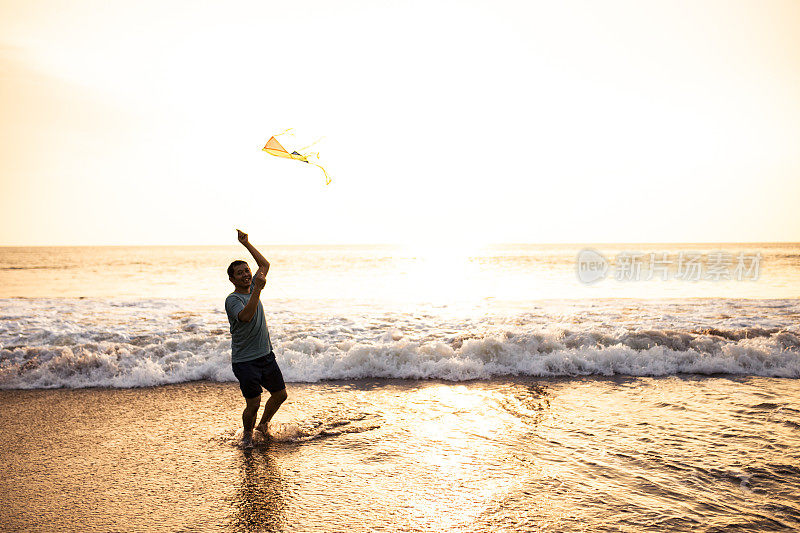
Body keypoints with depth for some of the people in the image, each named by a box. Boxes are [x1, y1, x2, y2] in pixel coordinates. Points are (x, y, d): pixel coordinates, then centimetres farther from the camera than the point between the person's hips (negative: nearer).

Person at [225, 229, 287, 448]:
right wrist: (258, 289, -40)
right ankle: (247, 434, 23)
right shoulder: (233, 299, -15)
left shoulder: (252, 288, 6)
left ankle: (263, 425, 37)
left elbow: (265, 264, 18)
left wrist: (246, 243, 13)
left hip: (266, 355, 7)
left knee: (280, 394, 14)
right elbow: (246, 316, -35)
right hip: (245, 361, -7)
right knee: (253, 404, -6)